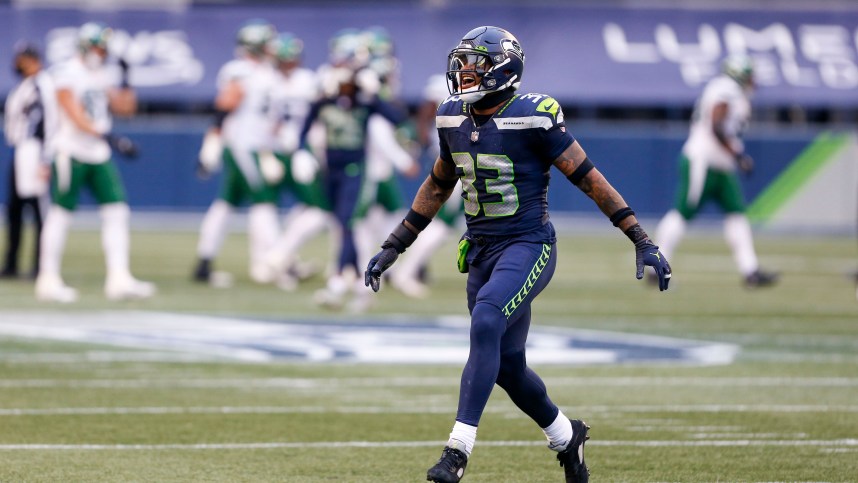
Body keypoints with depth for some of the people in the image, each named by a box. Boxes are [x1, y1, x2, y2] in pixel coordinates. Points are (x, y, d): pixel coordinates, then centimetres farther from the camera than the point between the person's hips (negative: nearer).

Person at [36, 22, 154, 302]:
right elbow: (76, 115, -21)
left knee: (117, 212, -2)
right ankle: (48, 280, 6)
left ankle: (119, 279, -3)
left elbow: (125, 107, 16)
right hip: (72, 151, -7)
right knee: (61, 214, -1)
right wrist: (108, 138, -30)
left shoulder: (103, 74, 12)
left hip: (100, 156, 7)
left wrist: (125, 80, 1)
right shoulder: (67, 74, -10)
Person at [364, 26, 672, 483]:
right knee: (506, 364, 11)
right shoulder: (453, 120, 4)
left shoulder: (533, 118, -15)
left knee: (486, 325, -29)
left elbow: (588, 178, -10)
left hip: (528, 245, -7)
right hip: (480, 252, 7)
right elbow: (437, 187, 20)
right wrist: (393, 247, 21)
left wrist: (642, 242, -10)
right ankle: (566, 436, 37)